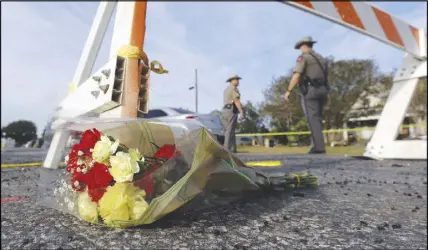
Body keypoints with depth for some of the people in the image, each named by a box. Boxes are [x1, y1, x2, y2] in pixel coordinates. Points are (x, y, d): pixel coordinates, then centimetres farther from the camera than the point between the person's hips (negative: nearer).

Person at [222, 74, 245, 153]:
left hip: (225, 111, 10)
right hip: (231, 111, -9)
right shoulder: (234, 88, -6)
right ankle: (227, 149, -12)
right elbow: (236, 101, -16)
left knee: (229, 131, 7)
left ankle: (233, 149, 10)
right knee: (230, 131, -10)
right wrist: (241, 112, -20)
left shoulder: (226, 89, 24)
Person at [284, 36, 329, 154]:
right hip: (322, 90, 8)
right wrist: (326, 93, 20)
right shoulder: (321, 58, 21)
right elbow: (325, 77, 18)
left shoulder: (303, 57, -2)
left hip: (310, 90, -7)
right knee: (317, 118, 11)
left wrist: (289, 90, -11)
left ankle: (319, 146, -15)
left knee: (313, 119, -10)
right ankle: (318, 145, 11)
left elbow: (296, 75, -13)